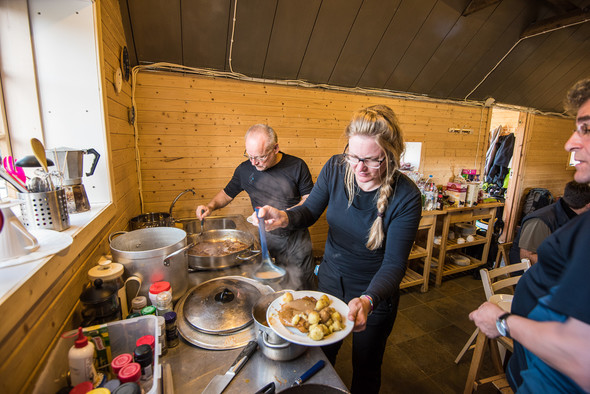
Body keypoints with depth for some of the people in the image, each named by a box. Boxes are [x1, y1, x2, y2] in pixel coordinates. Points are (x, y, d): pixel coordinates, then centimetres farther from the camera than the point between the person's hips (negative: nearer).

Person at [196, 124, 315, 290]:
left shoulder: (297, 166, -10)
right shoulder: (244, 169, -3)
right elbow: (227, 193, 12)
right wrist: (210, 206, -7)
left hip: (297, 237, -1)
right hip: (267, 238, 1)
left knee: (303, 289, 10)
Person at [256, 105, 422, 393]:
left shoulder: (406, 197, -26)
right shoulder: (335, 168, -17)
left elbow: (394, 263, -23)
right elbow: (309, 212, -6)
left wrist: (368, 300, -41)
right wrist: (285, 217, -28)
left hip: (375, 293, -3)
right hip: (330, 280, 4)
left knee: (366, 369, 23)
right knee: (321, 356, 29)